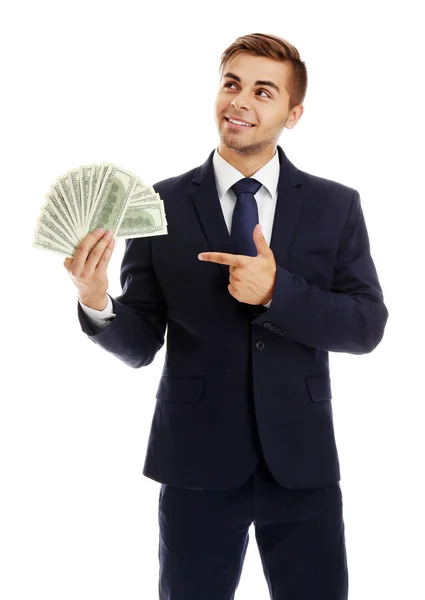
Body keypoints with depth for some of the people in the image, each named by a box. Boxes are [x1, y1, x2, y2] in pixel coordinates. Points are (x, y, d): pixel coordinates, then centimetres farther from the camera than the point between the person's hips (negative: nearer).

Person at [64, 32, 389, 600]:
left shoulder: (336, 206, 1)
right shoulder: (162, 205, -2)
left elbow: (368, 326, -5)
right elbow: (140, 344, -2)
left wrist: (277, 292, -20)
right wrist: (96, 302, -23)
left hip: (302, 462, 1)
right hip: (197, 462, 0)